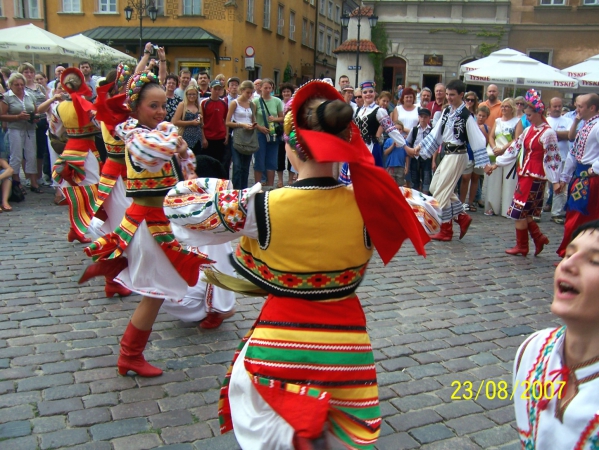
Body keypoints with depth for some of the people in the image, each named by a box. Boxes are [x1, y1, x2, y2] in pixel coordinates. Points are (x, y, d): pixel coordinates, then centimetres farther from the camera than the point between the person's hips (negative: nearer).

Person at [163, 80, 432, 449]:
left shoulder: (263, 207, -19)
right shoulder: (368, 202, -13)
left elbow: (178, 203, -6)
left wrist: (224, 189, 11)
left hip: (283, 336, -2)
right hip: (344, 333, 3)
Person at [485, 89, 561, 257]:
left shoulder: (548, 133, -13)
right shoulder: (529, 130, 11)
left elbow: (552, 158, -14)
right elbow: (515, 148, 13)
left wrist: (555, 181, -15)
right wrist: (496, 164, 11)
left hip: (535, 177, -8)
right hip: (524, 174, 8)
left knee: (519, 211, -1)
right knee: (522, 211, 11)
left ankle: (521, 246, 12)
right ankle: (539, 238, 24)